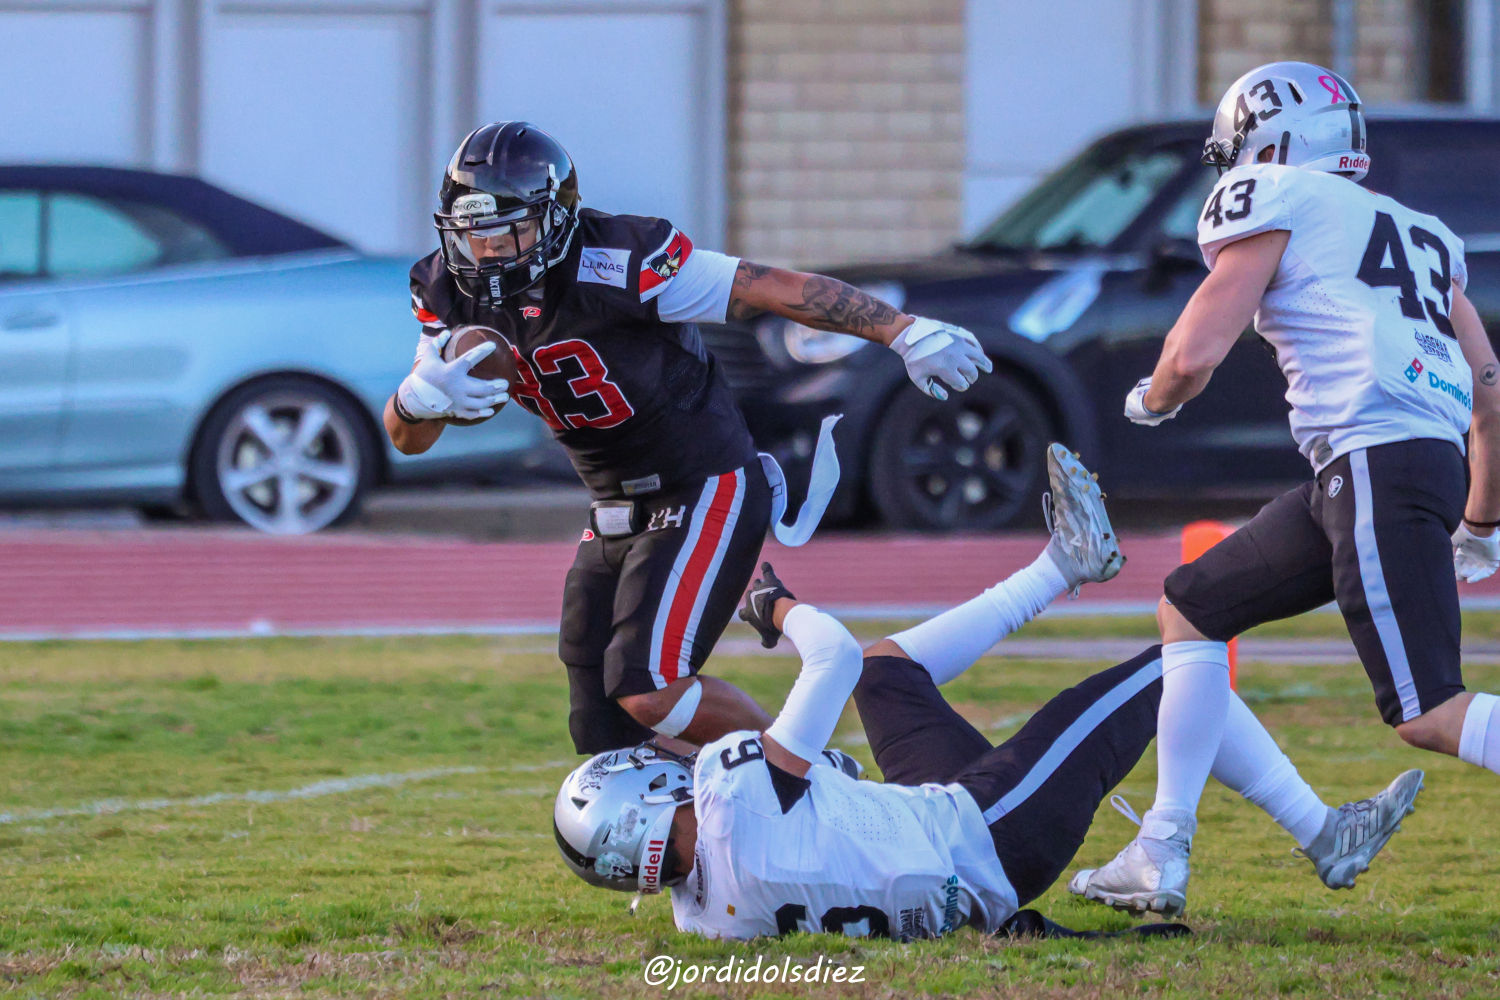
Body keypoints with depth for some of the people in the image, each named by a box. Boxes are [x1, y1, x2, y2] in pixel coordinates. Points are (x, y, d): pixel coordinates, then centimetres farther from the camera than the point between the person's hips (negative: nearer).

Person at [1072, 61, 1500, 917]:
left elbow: (1193, 358, -3)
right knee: (1191, 610, 19)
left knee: (1429, 713, -12)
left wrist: (1153, 400, 20)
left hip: (1377, 458, -8)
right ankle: (1161, 858, 18)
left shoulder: (1276, 205, 4)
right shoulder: (1424, 235, 25)